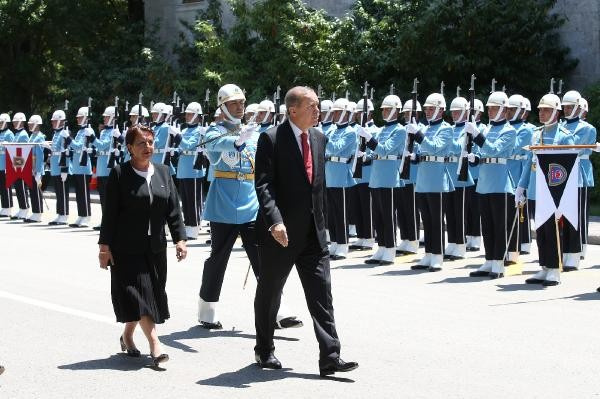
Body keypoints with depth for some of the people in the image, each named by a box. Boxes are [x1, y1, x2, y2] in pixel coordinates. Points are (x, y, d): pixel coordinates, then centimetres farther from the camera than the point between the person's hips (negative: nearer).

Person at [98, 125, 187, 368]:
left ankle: (127, 336, 28)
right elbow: (110, 212, -6)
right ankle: (155, 346, -11)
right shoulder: (119, 174, -5)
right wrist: (105, 246, -8)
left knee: (151, 294, 9)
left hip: (155, 247, 5)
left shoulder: (163, 172, 8)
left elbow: (173, 209, 8)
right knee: (138, 294, -9)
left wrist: (179, 239, 0)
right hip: (127, 248, -5)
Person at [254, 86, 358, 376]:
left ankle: (330, 357, -3)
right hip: (280, 231, -5)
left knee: (321, 293, -2)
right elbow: (264, 185, -17)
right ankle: (264, 350, 27)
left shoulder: (318, 138, 9)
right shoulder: (271, 139, -11)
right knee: (269, 292, 10)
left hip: (313, 230, 5)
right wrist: (274, 221, -29)